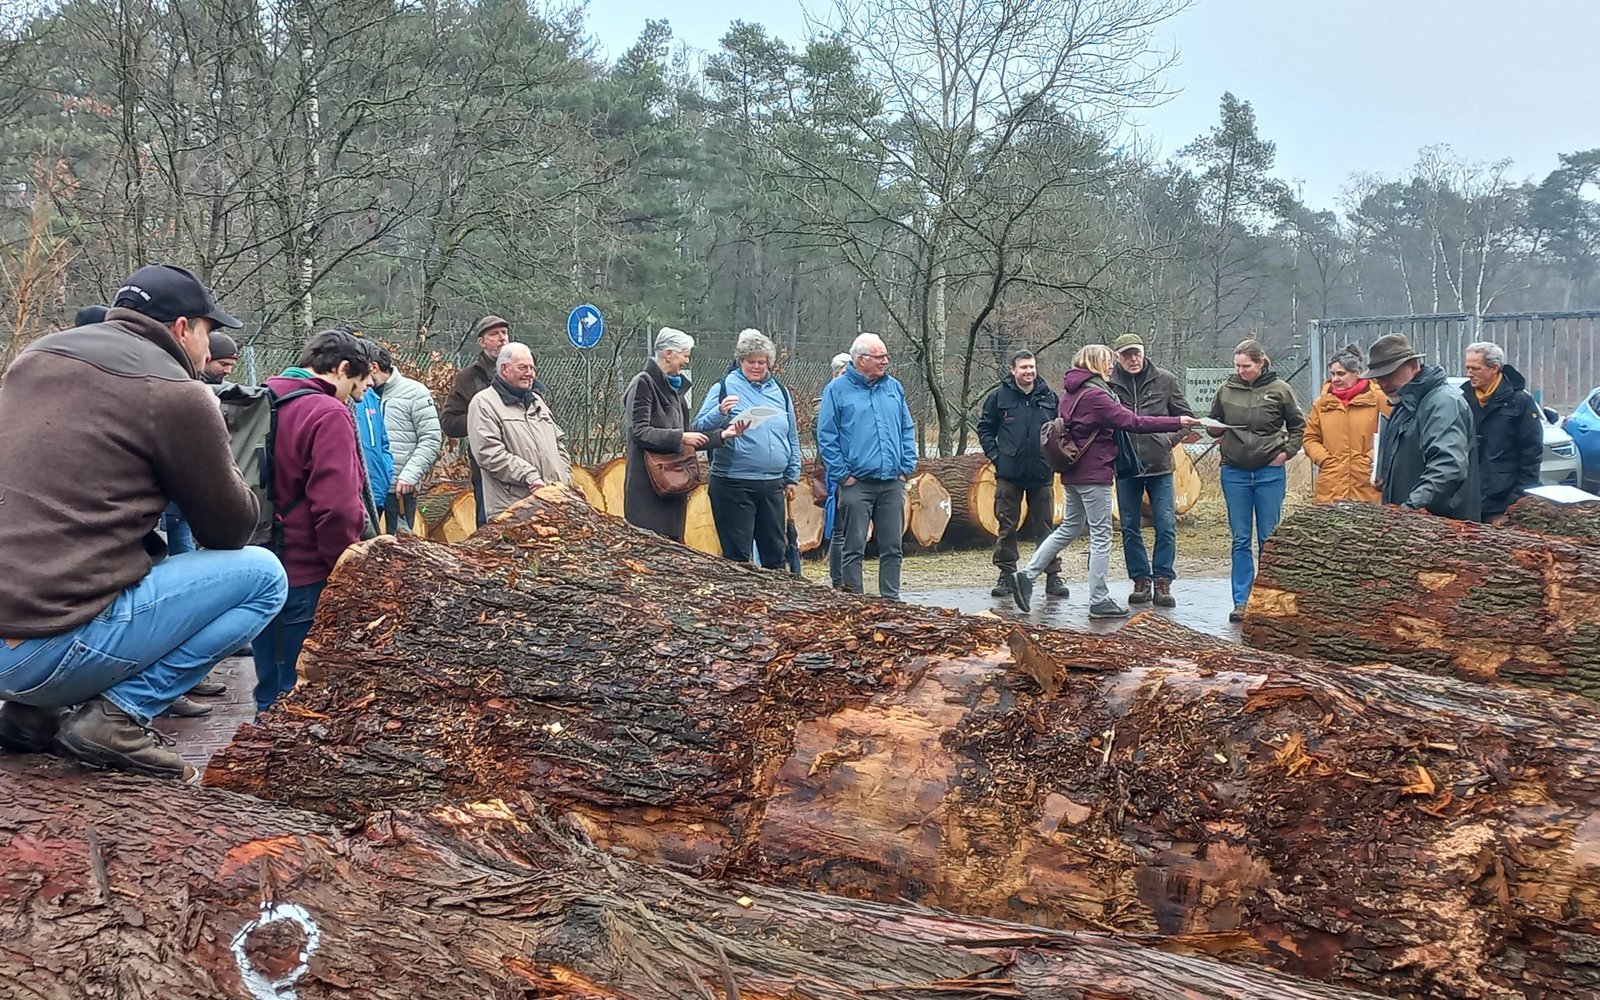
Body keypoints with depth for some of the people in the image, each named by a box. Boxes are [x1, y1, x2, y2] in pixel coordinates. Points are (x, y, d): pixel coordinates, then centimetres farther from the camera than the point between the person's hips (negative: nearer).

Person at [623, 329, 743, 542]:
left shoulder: (675, 387, 18)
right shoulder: (644, 384, -8)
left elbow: (688, 440, 20)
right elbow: (639, 432, -17)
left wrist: (723, 435, 12)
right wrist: (679, 437, -17)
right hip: (647, 486, -8)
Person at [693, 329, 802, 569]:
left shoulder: (779, 391, 13)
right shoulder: (724, 388, -1)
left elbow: (792, 438, 20)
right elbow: (700, 428, -8)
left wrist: (792, 477, 18)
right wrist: (720, 412, -26)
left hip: (773, 485, 5)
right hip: (733, 484, -5)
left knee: (776, 551, 12)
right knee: (737, 554, -1)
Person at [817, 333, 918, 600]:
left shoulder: (894, 387, 12)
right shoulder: (837, 390, -2)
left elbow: (907, 430, 15)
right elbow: (826, 437, -4)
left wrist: (907, 468, 5)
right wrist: (843, 474, -9)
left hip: (892, 483, 4)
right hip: (857, 484, -4)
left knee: (892, 547, 8)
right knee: (854, 548, 0)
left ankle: (891, 599, 17)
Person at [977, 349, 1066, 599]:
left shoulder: (1050, 398, 5)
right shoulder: (999, 397, 1)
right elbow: (985, 428, 7)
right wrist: (995, 455, -4)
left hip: (1042, 474, 1)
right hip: (1009, 473, -1)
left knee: (1046, 527, 5)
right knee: (1007, 527, 3)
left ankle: (1053, 575, 10)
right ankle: (1006, 574, 12)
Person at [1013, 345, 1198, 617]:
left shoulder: (1071, 392, 11)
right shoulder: (1094, 395, -17)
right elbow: (1133, 422, -21)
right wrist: (1177, 423, -19)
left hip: (1074, 472, 9)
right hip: (1094, 473, -9)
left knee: (1069, 528, 19)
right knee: (1101, 536, -2)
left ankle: (1028, 574, 14)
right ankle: (1099, 601, 3)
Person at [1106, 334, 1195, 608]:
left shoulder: (1165, 380, 1)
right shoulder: (1108, 383, -2)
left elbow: (1185, 417, 9)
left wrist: (1171, 439, -4)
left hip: (1159, 465, 0)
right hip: (1125, 467, 0)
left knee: (1166, 527, -2)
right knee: (1130, 529, 7)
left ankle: (1162, 582, 6)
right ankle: (1141, 580, 17)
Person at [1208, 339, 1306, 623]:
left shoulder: (1279, 389, -3)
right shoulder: (1226, 390, 2)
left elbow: (1298, 425, 9)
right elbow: (1214, 425, 14)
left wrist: (1287, 451, -3)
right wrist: (1216, 429, -8)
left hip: (1270, 472, -2)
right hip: (1234, 472, 2)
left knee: (1268, 540, 5)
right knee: (1240, 540, 5)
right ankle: (1240, 601, 9)